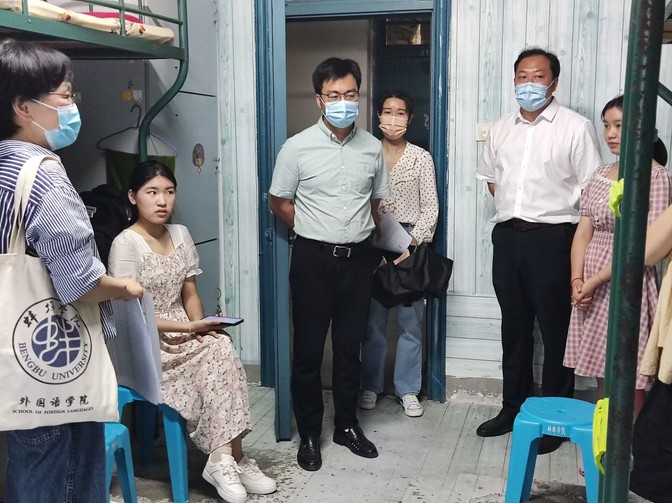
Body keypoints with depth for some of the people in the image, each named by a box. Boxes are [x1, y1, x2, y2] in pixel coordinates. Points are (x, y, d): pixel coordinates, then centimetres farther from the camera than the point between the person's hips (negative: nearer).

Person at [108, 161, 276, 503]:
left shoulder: (180, 234, 7)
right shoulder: (126, 244, -13)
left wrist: (200, 327, -9)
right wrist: (190, 328, -18)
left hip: (184, 335, 6)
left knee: (220, 350, -24)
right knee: (220, 352, -26)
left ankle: (224, 458, -16)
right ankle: (233, 458, -16)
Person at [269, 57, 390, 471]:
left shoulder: (373, 148, 3)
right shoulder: (298, 148, -8)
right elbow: (279, 203, 1)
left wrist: (358, 232, 11)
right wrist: (317, 231, 4)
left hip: (358, 258, 3)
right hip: (314, 259, -3)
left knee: (350, 347, 13)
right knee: (309, 349, 5)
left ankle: (347, 425, 29)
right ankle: (309, 434, 20)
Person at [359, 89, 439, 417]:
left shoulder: (421, 158, 2)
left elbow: (430, 207, 0)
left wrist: (413, 241, -13)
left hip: (410, 241, 0)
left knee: (410, 319, 3)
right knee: (373, 318, 6)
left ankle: (408, 389, 16)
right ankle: (371, 385, 21)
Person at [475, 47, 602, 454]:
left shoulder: (576, 127, -6)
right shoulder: (501, 130, 11)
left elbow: (590, 189, -7)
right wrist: (514, 207, 13)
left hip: (552, 238, -5)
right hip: (508, 236, 6)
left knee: (556, 330, 3)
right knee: (514, 326, 14)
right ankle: (514, 407, 27)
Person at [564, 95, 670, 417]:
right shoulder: (601, 174, 11)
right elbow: (584, 232, 8)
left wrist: (596, 280, -16)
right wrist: (577, 280, -5)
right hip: (591, 288, 6)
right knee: (602, 372, 14)